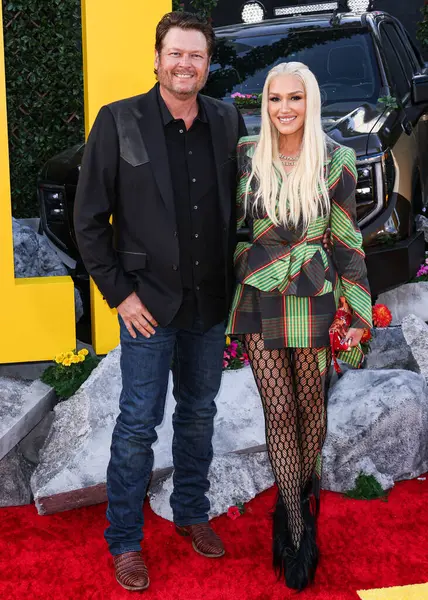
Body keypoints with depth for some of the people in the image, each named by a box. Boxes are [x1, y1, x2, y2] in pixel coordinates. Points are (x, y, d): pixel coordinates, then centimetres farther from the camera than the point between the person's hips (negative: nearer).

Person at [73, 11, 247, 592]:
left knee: (199, 414, 17)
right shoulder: (118, 121, -8)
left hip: (211, 304, 4)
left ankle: (192, 514, 36)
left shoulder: (228, 122, 1)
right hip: (150, 304, -4)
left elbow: (241, 203, 11)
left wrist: (234, 281, 5)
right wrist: (119, 293, -9)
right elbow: (89, 218, -6)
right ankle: (125, 541, 20)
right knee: (138, 424, 4)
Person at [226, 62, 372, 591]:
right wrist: (229, 294, 11)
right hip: (258, 299, 1)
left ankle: (304, 490, 36)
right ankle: (298, 530, 13)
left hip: (313, 300, -1)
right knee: (278, 410, 2)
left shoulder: (336, 161, -4)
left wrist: (358, 314, -1)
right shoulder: (246, 155, 1)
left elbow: (347, 241, 0)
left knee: (310, 406, 9)